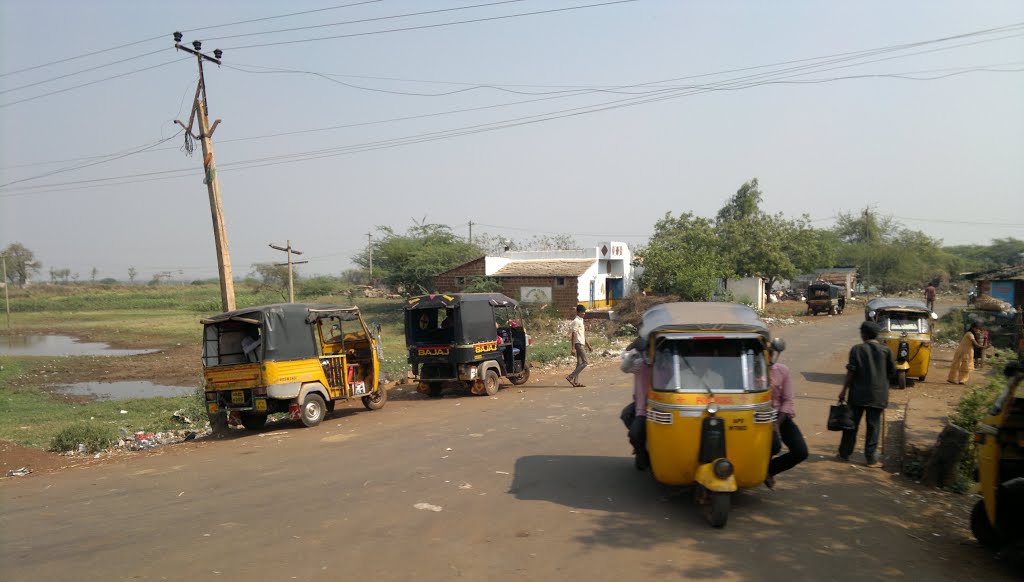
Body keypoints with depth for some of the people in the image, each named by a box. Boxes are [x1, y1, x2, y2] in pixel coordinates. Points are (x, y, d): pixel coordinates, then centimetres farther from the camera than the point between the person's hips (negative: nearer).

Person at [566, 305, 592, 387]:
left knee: (580, 363, 8)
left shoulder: (581, 321, 19)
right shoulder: (576, 321, -12)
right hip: (578, 344, -10)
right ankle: (571, 377, -15)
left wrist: (588, 346, 24)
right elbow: (573, 335, -17)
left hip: (581, 344, 10)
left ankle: (576, 382, 7)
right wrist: (573, 348, -22)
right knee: (585, 362, -13)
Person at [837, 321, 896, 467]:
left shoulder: (856, 349, -4)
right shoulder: (885, 350, 0)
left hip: (858, 393, 0)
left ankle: (844, 453, 17)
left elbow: (851, 372, -7)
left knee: (852, 423, 9)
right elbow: (892, 373, 4)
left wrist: (844, 390, -1)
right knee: (873, 425, 4)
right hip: (878, 395, 0)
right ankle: (871, 458, 4)